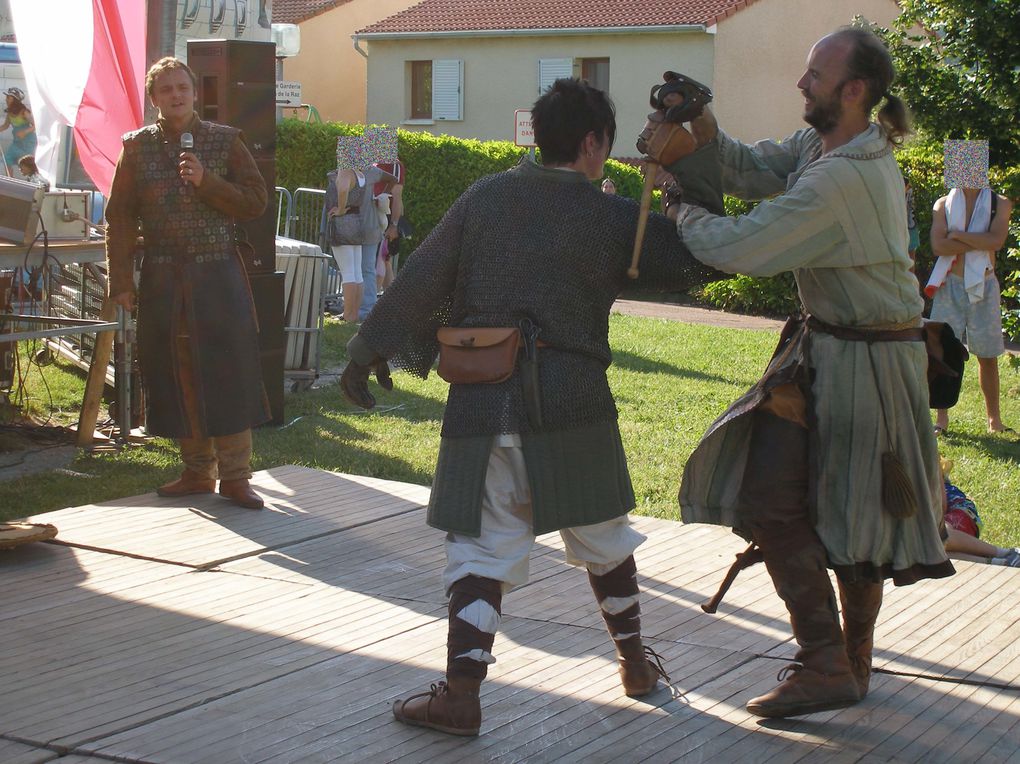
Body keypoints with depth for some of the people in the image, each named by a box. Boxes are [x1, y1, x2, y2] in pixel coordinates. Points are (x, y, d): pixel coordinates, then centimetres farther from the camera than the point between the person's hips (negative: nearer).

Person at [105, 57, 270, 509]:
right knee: (177, 376, 4)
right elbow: (120, 217, 5)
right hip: (162, 279, 1)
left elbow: (255, 202, 0)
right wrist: (121, 281, -1)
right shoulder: (137, 146, 7)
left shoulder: (225, 141, 5)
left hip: (218, 274, -1)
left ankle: (235, 476, 2)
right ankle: (197, 472, 15)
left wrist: (207, 182, -13)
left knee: (228, 373, -4)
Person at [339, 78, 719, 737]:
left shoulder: (484, 199, 5)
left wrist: (369, 351, 11)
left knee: (483, 546, 5)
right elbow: (699, 262, 3)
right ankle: (635, 662, 33)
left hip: (483, 403, 1)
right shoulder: (615, 218, -1)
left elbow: (420, 283, 4)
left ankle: (461, 693, -3)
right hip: (572, 403, 0)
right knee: (603, 536, 19)